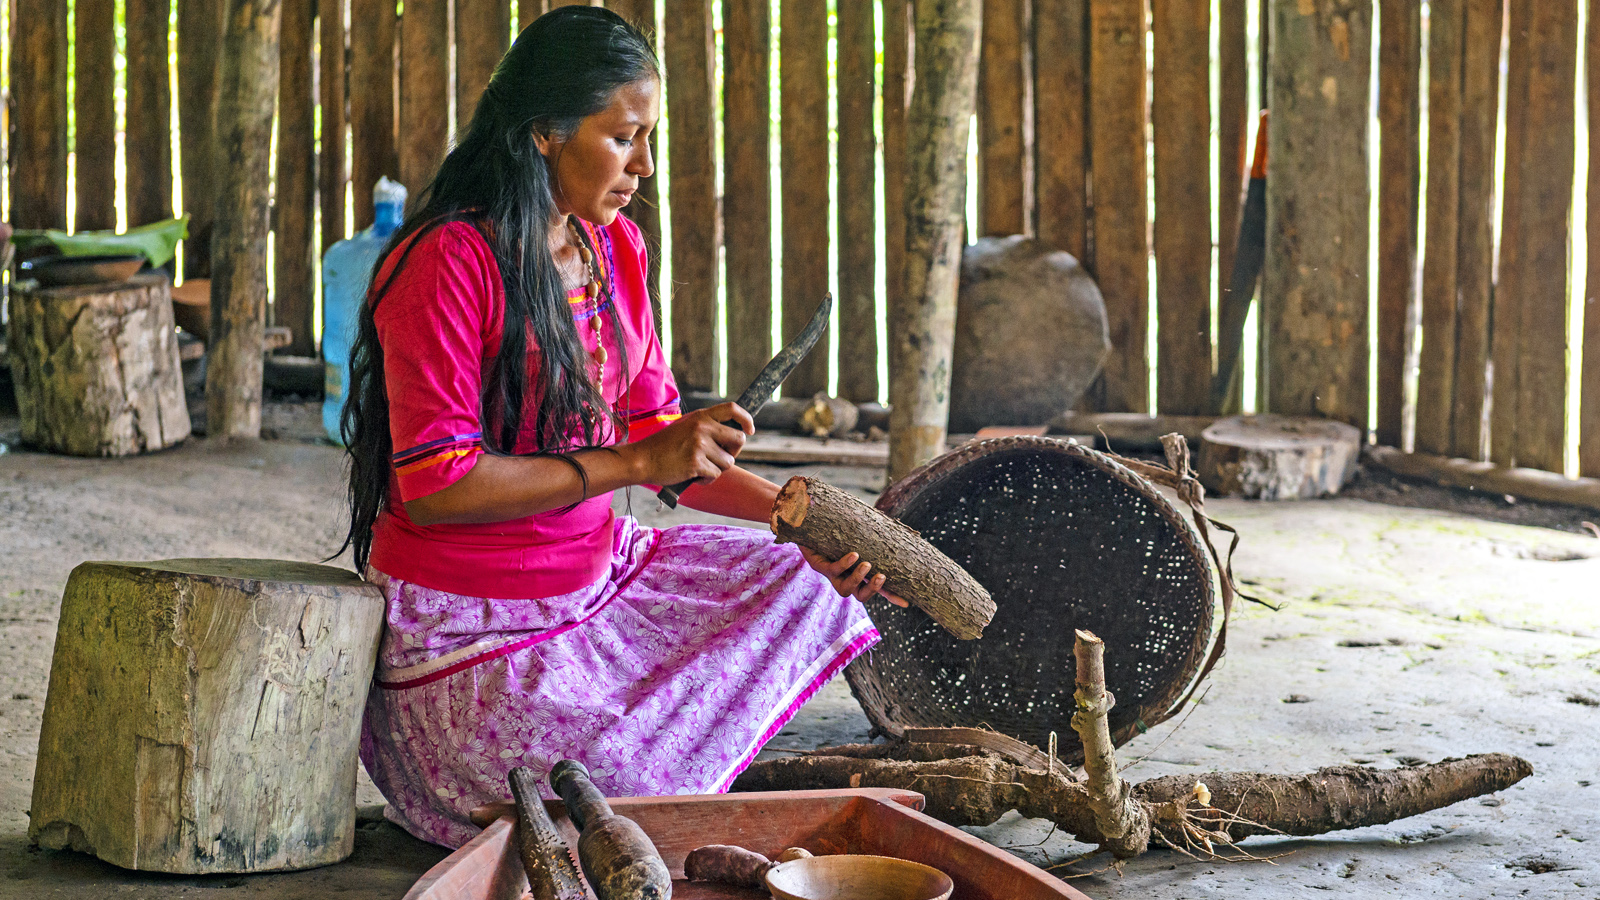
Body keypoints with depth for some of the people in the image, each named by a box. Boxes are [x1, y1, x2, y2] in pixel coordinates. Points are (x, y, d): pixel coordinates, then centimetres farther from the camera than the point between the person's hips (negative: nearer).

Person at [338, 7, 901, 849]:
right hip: (471, 626, -8)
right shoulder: (448, 262, -19)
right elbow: (436, 487, -23)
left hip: (599, 574, 9)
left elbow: (654, 429, 12)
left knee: (805, 585, 8)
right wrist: (636, 463, -23)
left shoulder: (615, 249, 7)